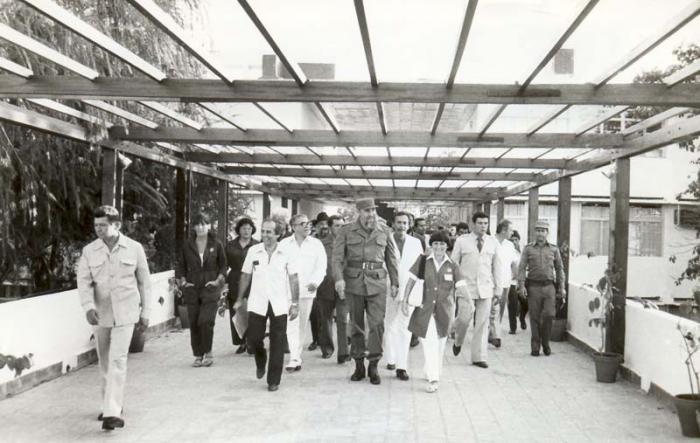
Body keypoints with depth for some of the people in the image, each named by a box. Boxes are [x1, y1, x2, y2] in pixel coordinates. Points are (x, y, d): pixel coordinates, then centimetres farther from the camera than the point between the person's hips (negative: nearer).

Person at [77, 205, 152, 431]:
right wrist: (88, 307, -23)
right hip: (100, 313, 3)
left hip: (125, 313, -3)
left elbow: (144, 282, 3)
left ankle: (113, 412, -12)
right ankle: (111, 404, 32)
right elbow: (84, 281, -6)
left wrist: (145, 313, 3)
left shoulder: (134, 248, -4)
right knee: (104, 362, 14)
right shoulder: (89, 251, -1)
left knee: (117, 360, -13)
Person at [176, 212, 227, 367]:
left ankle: (208, 353, 6)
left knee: (205, 321, -13)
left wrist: (218, 281, -4)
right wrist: (183, 281, 1)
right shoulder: (187, 245, 7)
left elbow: (223, 265, 8)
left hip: (210, 289, -3)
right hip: (192, 289, 3)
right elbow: (181, 266, 14)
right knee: (194, 323, 4)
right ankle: (198, 356, 15)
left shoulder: (216, 244, 2)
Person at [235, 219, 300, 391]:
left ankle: (274, 380, 14)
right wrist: (239, 300, 10)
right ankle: (261, 363, 32)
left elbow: (293, 279, 2)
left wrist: (295, 304, -2)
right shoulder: (253, 251, 2)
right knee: (253, 340, -2)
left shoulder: (286, 254, -1)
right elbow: (245, 276, 10)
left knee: (277, 345, 1)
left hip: (279, 305, -1)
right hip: (257, 304, 1)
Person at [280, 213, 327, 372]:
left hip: (307, 290, 1)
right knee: (292, 323, -11)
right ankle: (294, 358, -13)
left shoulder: (316, 244, 5)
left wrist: (315, 282, -16)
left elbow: (321, 266, 1)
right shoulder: (284, 244, 5)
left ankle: (296, 356, 20)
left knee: (302, 325, 8)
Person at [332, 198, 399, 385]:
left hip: (377, 284, 0)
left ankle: (373, 366, 4)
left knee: (377, 324, -6)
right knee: (357, 325, 7)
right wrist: (339, 278, -18)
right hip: (354, 283, 0)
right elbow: (337, 257, -5)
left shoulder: (384, 233, 7)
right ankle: (359, 366, 17)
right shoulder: (346, 232, 2)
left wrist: (395, 283, 10)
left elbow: (391, 259, 14)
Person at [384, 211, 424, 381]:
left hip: (408, 290, 1)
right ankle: (391, 359, 26)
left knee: (405, 329, -3)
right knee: (390, 327, 9)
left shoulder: (416, 243, 6)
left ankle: (402, 366, -2)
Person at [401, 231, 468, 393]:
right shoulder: (423, 261, -2)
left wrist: (469, 300, -25)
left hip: (444, 310, 2)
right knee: (429, 342, -11)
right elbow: (411, 280, 0)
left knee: (440, 343, 13)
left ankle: (434, 373, 31)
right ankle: (433, 379, -10)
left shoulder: (452, 266, 1)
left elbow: (461, 285, -9)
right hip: (425, 308, -2)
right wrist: (405, 300, -4)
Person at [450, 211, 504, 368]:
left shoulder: (493, 242, 8)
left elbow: (497, 266, 11)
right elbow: (454, 264, 6)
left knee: (482, 323, 1)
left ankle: (478, 357, 10)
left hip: (486, 289, 2)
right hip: (466, 287, -2)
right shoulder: (462, 241, 3)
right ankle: (458, 342, 25)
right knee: (464, 318, -7)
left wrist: (498, 289, 8)